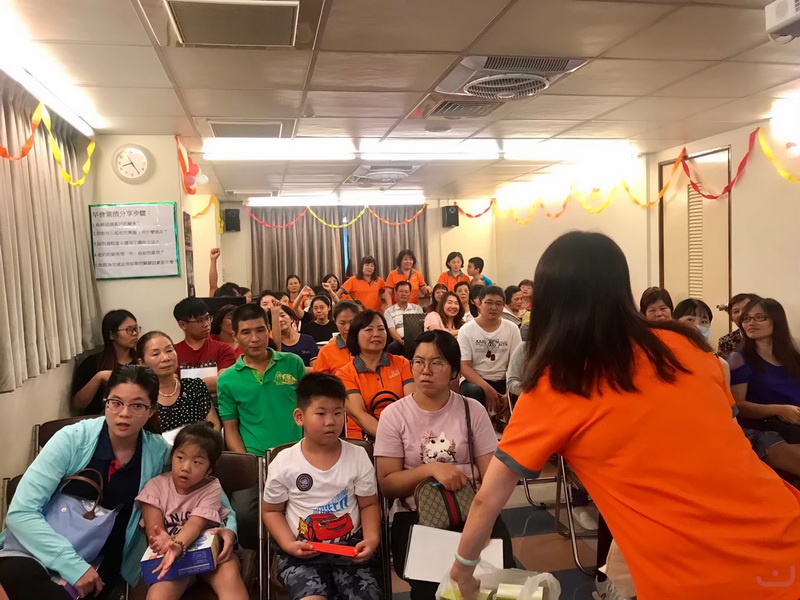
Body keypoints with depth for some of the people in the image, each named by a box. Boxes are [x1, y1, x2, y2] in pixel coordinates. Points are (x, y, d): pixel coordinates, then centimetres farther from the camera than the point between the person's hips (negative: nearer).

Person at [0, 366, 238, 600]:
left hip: (105, 566, 2)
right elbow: (21, 511, -13)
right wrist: (73, 565, -20)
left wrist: (228, 524, -6)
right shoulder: (72, 439, -11)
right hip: (45, 555, -1)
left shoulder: (158, 452, -3)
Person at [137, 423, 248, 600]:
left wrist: (178, 545, -43)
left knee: (229, 573, -30)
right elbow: (154, 531, -11)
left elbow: (196, 523, -20)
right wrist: (166, 544, -37)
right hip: (170, 556, 0)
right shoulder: (156, 486, -3)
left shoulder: (212, 488, -5)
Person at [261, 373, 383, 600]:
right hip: (302, 552, -1)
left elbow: (369, 505, 7)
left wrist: (372, 539, -10)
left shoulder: (358, 456, -2)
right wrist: (289, 545, -9)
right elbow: (271, 511, 6)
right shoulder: (284, 463, -5)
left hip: (350, 547, 2)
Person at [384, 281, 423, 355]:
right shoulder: (389, 311, 14)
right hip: (399, 342, -1)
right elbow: (392, 330, 0)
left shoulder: (417, 308, 21)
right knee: (392, 347, -38)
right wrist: (402, 341, -21)